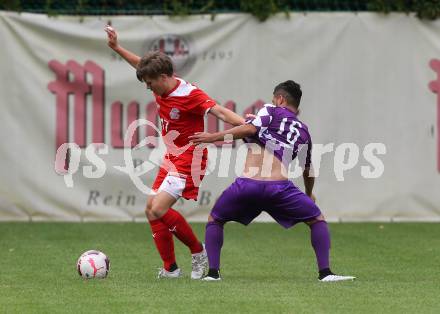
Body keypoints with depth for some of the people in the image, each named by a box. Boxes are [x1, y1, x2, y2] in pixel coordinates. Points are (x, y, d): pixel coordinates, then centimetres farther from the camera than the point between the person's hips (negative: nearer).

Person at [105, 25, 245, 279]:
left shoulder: (190, 95, -20)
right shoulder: (162, 88, 4)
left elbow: (221, 112, -30)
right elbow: (141, 64, 23)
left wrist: (247, 124, -45)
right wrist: (117, 48, 26)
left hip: (188, 161, -9)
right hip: (171, 160, 9)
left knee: (159, 210, -19)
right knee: (151, 210, 6)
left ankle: (199, 251, -3)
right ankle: (170, 269, 12)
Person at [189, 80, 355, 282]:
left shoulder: (271, 111, 14)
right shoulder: (303, 132, 25)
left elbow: (250, 129, -6)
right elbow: (308, 170, 36)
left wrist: (214, 137, -2)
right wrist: (309, 194, 55)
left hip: (246, 185, -1)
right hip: (279, 187, 1)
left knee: (214, 220, 24)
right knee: (317, 220, 21)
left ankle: (213, 272, 9)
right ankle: (325, 272, 6)